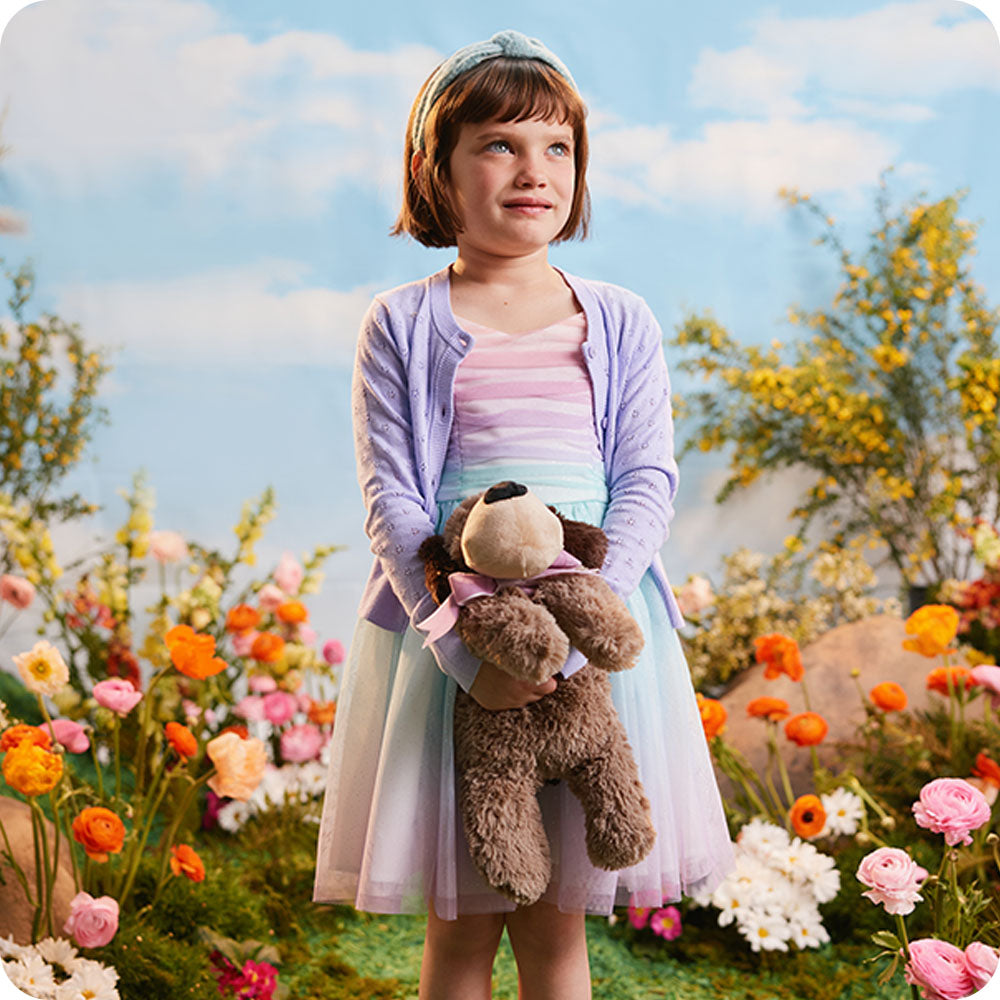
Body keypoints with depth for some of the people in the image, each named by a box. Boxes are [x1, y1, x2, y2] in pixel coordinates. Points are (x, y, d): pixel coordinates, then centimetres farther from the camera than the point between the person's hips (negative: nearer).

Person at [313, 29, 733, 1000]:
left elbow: (648, 479, 1)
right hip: (446, 617, -1)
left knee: (555, 922, 9)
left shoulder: (620, 322, 7)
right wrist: (468, 645, -17)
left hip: (595, 610, 2)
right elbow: (390, 500, -4)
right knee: (461, 922, 7)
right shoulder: (402, 323, 2)